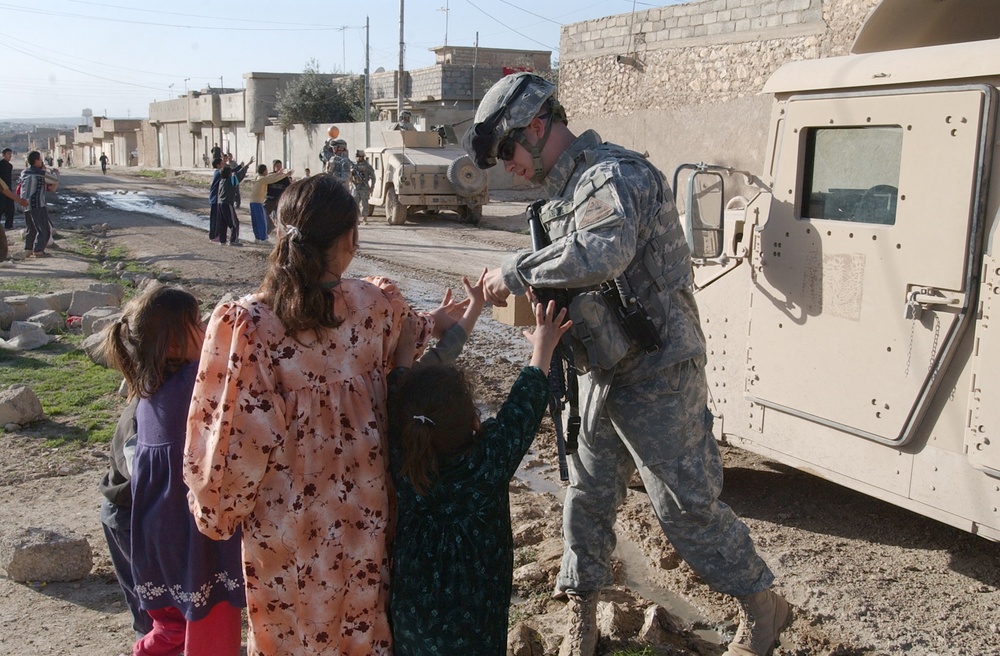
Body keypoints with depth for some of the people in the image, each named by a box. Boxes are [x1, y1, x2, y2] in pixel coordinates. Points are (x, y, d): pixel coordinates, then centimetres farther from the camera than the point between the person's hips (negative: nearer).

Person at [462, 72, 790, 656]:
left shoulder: (615, 175, -20)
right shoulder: (569, 188, 12)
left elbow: (600, 254, -39)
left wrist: (515, 273, -28)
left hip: (657, 373, -9)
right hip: (603, 370, 9)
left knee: (686, 504, 1)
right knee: (587, 494, 14)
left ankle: (762, 606, 22)